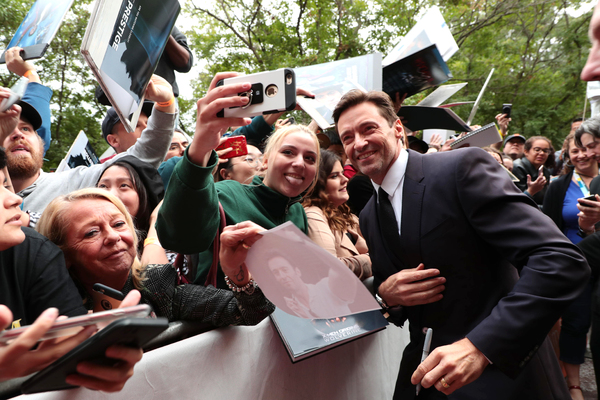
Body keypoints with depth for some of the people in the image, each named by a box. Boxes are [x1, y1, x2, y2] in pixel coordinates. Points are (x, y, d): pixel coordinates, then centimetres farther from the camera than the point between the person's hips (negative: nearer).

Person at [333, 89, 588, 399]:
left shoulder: (463, 167, -17)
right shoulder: (368, 217, 4)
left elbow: (561, 260, -23)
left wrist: (480, 346, -30)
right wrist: (385, 294, -11)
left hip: (503, 375, -5)